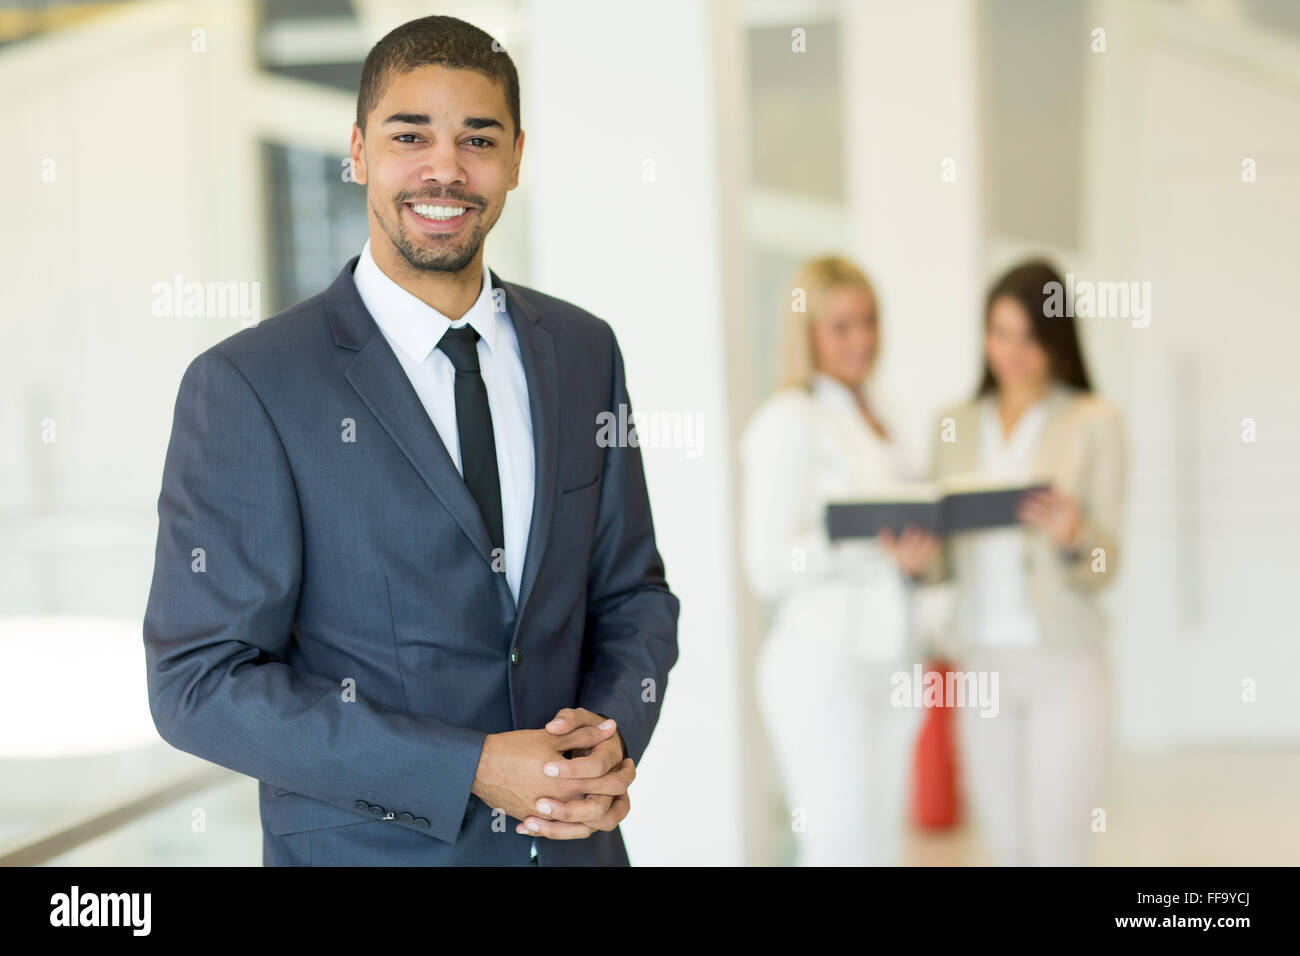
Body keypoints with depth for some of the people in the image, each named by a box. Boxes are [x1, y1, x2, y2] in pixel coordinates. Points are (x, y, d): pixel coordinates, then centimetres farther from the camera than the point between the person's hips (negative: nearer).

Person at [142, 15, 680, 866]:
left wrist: (613, 733, -12)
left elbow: (632, 592, 9)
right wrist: (473, 770, -21)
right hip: (367, 846, -4)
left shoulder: (584, 352, 2)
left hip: (574, 842, 4)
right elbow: (200, 682, -15)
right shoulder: (247, 387, -13)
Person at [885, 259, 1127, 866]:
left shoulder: (1095, 422, -1)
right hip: (981, 661, 4)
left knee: (1056, 854, -7)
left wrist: (1075, 536, -25)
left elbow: (1104, 567, -3)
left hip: (1064, 663, -4)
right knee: (1007, 853, 7)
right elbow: (946, 563, 10)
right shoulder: (955, 424, 10)